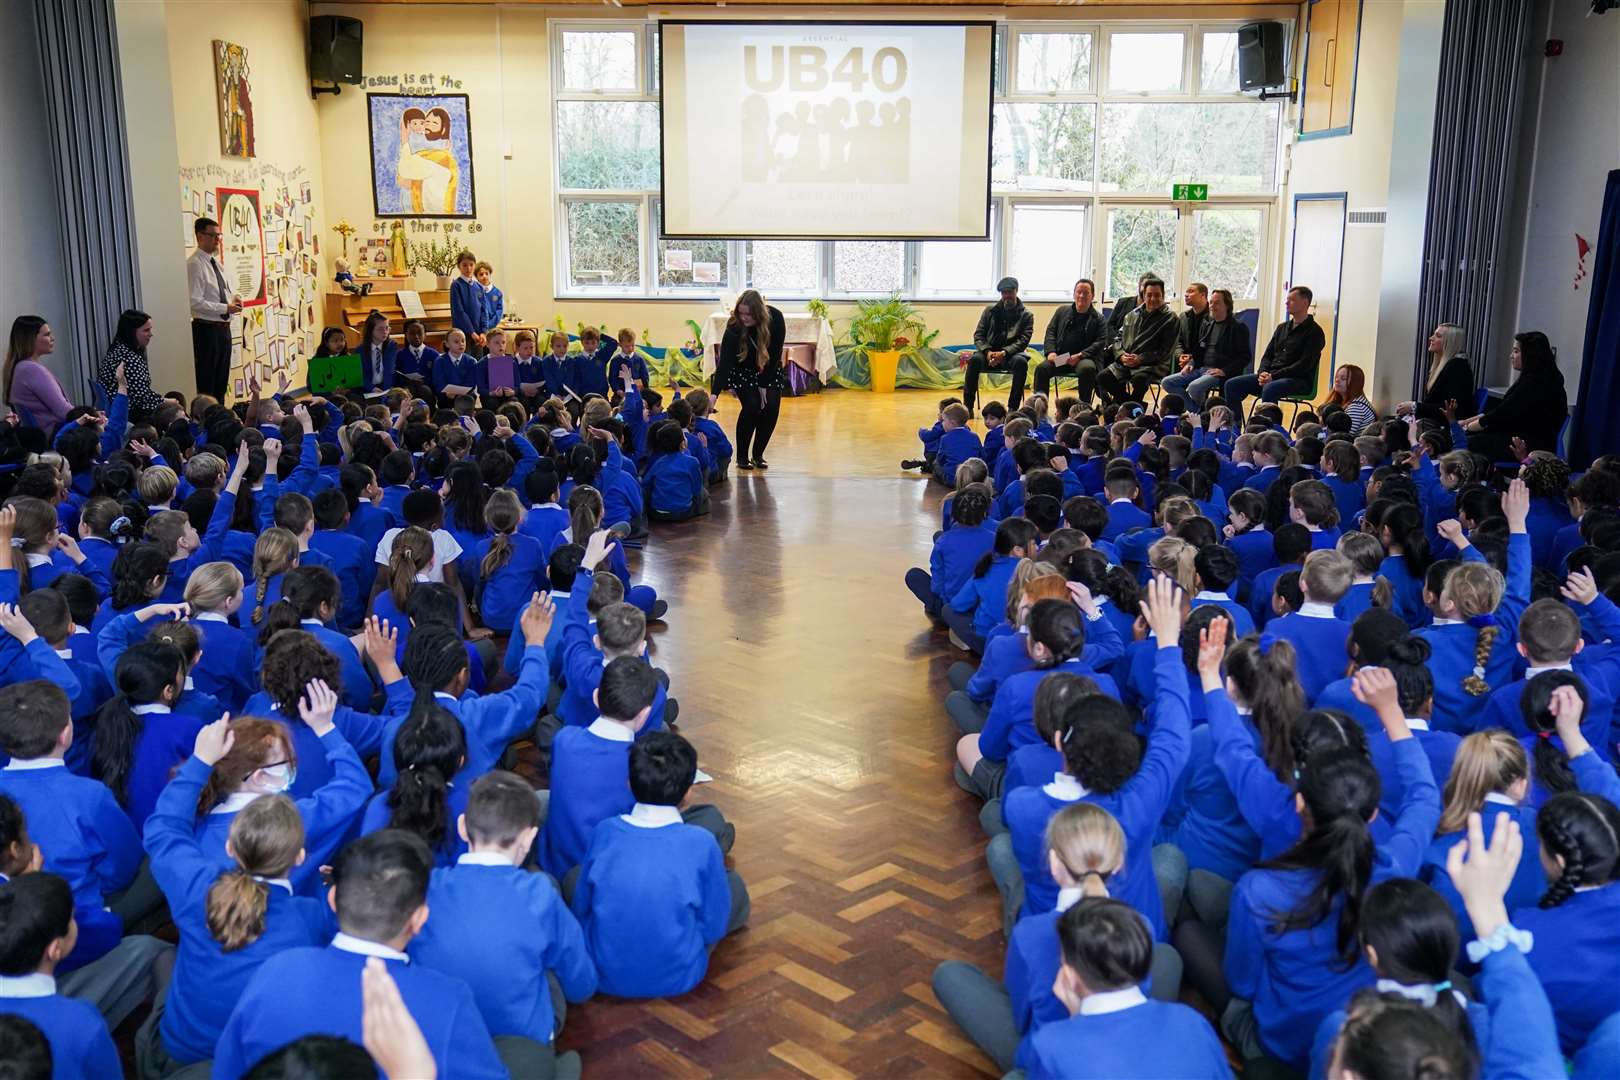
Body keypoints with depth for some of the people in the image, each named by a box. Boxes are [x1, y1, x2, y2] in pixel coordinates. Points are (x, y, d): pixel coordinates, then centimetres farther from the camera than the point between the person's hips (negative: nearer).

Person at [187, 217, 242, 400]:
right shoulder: (194, 264, -14)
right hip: (206, 329, -9)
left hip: (223, 328, 9)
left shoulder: (215, 261, 12)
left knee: (222, 381, 15)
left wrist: (234, 297, 3)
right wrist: (226, 308, -21)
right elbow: (195, 303, -21)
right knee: (206, 384, -3)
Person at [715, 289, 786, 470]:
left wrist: (764, 384, -17)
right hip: (743, 370, -2)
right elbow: (725, 361, -38)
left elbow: (775, 354, -17)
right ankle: (742, 456, -4)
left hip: (769, 369, 2)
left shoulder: (775, 318, -28)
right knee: (751, 405, -20)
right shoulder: (734, 326, -33)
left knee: (771, 406, -13)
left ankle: (758, 454, 6)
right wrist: (714, 394, -47)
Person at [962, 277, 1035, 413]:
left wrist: (1004, 353, -22)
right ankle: (968, 406, -28)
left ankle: (1013, 408, -29)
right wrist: (987, 351, -13)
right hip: (989, 353, 1)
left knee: (1021, 361, -35)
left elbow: (1023, 340, -5)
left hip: (1012, 353, -1)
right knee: (974, 359, -31)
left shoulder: (1026, 315, 6)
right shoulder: (990, 311, 12)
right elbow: (978, 335, 8)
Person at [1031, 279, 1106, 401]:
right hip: (1059, 357, 2)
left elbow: (1100, 342, 2)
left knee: (1087, 368, -36)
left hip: (1083, 358, -2)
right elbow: (1050, 331, 16)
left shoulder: (1098, 318, 11)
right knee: (1041, 368, -26)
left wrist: (1080, 355, -13)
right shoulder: (1062, 311, 19)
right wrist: (1050, 352, -4)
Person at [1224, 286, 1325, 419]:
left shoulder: (1314, 332, -3)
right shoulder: (1282, 327, 20)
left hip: (1298, 380, -7)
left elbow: (1304, 365, -13)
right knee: (1232, 384, -10)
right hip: (1270, 376, 7)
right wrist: (1262, 373, -4)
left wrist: (1274, 376, -20)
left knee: (1269, 389, -39)